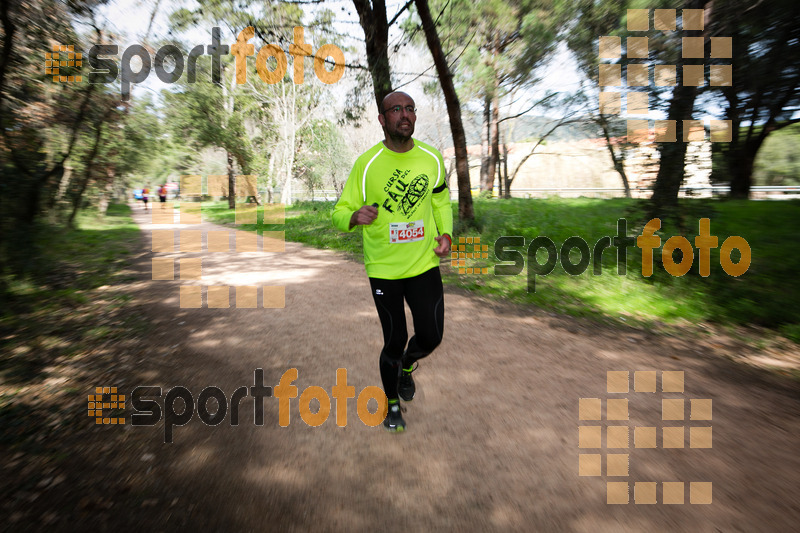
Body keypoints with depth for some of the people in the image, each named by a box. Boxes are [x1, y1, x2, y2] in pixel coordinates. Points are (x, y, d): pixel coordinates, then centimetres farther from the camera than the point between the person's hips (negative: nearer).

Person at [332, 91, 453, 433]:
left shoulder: (432, 158, 2)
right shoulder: (366, 163, -8)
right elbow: (339, 212, -4)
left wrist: (446, 234, -1)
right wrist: (354, 217, -27)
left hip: (425, 263, 3)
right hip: (383, 268, -2)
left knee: (431, 337, 5)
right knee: (394, 342, 6)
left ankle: (406, 367, 42)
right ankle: (393, 405, 34)